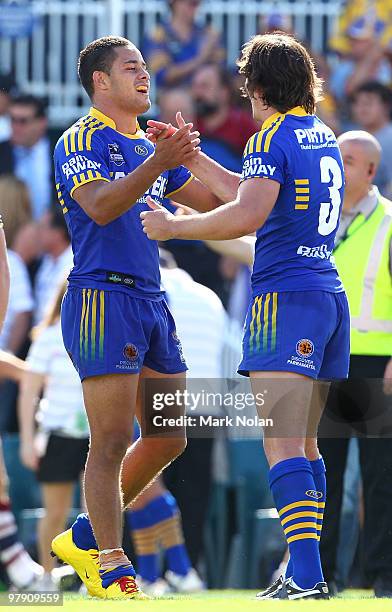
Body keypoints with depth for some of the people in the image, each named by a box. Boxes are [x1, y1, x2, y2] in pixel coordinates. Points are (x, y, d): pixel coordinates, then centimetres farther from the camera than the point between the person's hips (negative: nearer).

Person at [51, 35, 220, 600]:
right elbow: (100, 207, -23)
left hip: (151, 302, 9)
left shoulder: (148, 145, 19)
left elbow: (213, 199, 23)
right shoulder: (81, 141, -6)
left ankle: (84, 539, 23)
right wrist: (158, 164, -34)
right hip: (102, 298, -9)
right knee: (112, 442, -9)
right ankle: (112, 571, -6)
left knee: (168, 438, 11)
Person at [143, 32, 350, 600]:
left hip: (286, 297, -9)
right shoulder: (323, 136, 18)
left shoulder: (271, 139, -9)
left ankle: (306, 577, -23)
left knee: (283, 447, -14)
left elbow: (246, 216, -22)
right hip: (330, 295, 9)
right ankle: (308, 571, 15)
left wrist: (172, 226, -11)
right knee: (305, 445, 15)